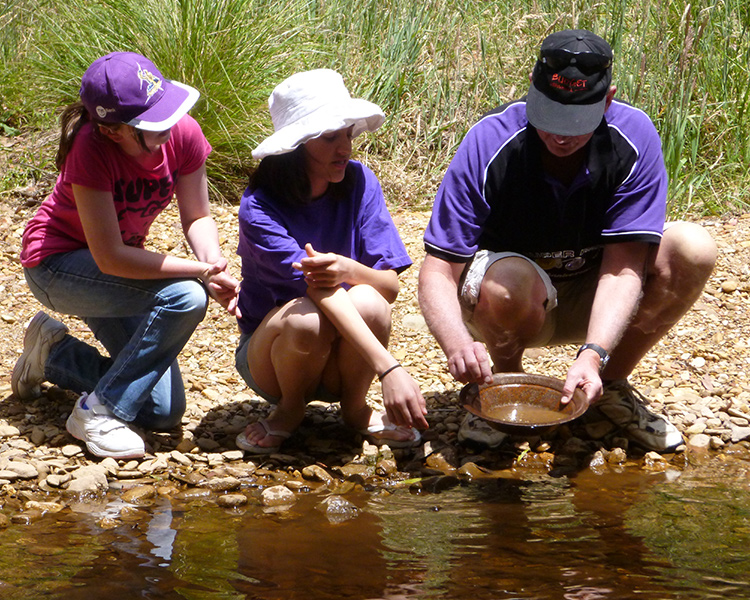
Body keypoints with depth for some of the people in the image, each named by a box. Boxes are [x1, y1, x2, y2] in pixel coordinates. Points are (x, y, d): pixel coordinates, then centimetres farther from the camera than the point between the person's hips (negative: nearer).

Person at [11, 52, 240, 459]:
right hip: (58, 263, -6)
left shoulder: (184, 133, -17)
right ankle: (99, 411, -17)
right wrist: (201, 272, -32)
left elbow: (197, 218, -5)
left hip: (121, 267, 6)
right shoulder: (92, 149, -32)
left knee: (163, 411, -1)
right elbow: (110, 258, -32)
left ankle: (53, 353, 20)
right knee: (184, 297, -31)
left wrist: (215, 265, -26)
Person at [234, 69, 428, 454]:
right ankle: (289, 410, -3)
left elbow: (391, 286, -12)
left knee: (368, 303, -30)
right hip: (270, 350, -2)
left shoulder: (359, 183, -9)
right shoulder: (259, 208, -21)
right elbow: (321, 290, -34)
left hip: (341, 366, 3)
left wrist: (350, 270, -37)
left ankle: (355, 408, -2)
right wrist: (389, 369, -45)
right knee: (306, 317, -36)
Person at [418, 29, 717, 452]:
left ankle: (611, 388, -4)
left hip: (594, 302, 2)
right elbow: (439, 270, -26)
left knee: (694, 250, -23)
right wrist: (458, 343, -47)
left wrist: (593, 355, -40)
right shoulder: (488, 144, -24)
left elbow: (622, 268, -23)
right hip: (516, 306, -2)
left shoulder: (636, 138, -20)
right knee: (509, 280, -38)